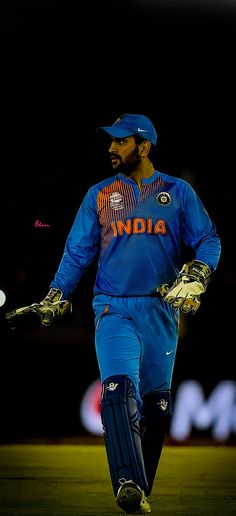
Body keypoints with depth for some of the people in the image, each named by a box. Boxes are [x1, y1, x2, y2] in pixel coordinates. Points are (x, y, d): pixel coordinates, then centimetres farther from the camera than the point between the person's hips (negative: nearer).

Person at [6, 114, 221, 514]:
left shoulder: (178, 192, 8)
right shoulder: (99, 195, 13)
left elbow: (208, 240, 5)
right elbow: (77, 251, 13)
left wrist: (197, 275, -13)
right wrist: (55, 296, 4)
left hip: (162, 310, 1)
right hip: (113, 308, -1)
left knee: (156, 402, 4)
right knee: (119, 390, -21)